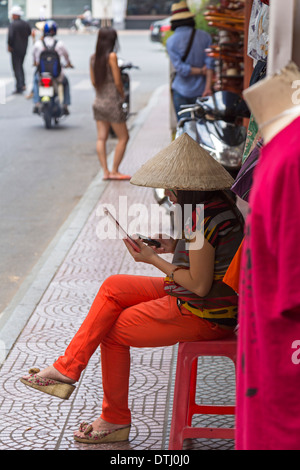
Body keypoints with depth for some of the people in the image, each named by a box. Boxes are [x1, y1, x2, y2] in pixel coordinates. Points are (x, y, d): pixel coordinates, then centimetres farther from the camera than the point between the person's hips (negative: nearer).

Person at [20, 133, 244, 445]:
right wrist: (174, 247, 4)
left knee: (113, 330, 4)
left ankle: (116, 420, 20)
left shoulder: (201, 219, -26)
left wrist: (154, 259, -11)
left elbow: (199, 286, -23)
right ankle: (67, 368, 9)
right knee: (113, 287, 10)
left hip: (201, 314, -10)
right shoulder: (217, 202, 5)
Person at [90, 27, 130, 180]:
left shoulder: (93, 57, 4)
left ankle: (105, 171, 6)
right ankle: (114, 171, 5)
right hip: (112, 103, -7)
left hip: (98, 102, 7)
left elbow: (93, 81, 9)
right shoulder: (111, 56, -15)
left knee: (101, 138, 7)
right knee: (123, 137, 5)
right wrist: (122, 95, 3)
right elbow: (118, 81, -13)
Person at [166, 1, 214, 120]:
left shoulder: (171, 41, -7)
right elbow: (210, 63, -8)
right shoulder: (204, 37, -1)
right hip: (201, 91, 2)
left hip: (181, 91, -2)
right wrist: (208, 87, -10)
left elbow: (181, 69, -15)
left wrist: (201, 71, -5)